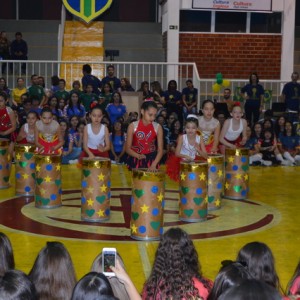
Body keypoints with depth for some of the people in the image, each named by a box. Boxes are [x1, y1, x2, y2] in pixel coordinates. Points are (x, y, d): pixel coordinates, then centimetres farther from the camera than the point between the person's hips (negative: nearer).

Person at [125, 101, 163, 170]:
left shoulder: (158, 127, -5)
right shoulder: (133, 126, -7)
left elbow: (160, 150, -7)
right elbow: (128, 148, -4)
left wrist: (154, 165, -22)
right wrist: (138, 156, -24)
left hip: (151, 161, 1)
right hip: (135, 161, -1)